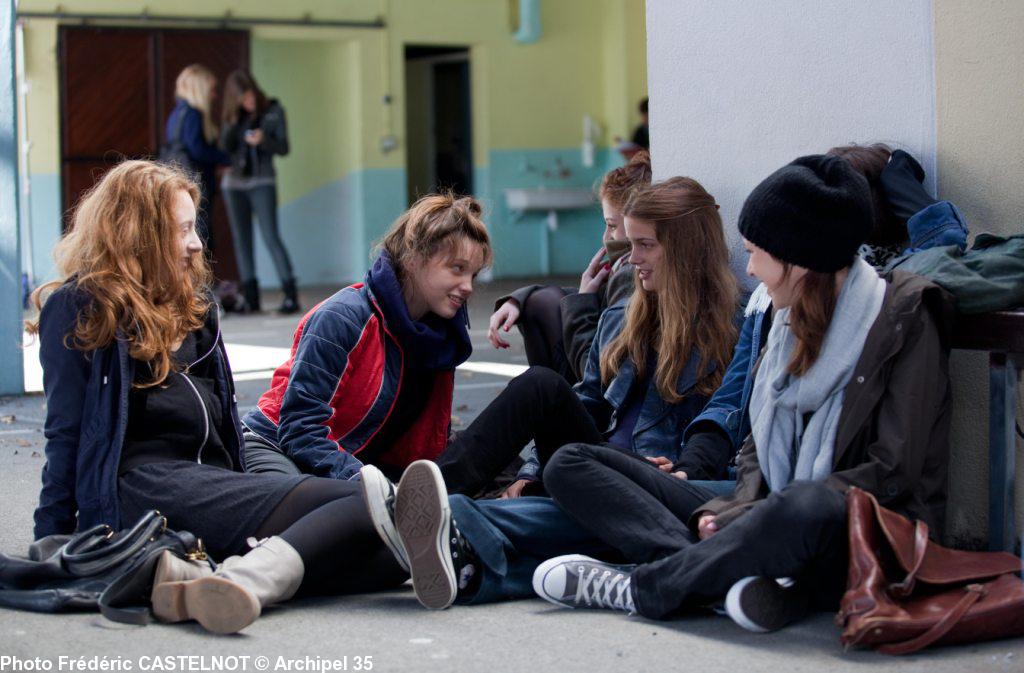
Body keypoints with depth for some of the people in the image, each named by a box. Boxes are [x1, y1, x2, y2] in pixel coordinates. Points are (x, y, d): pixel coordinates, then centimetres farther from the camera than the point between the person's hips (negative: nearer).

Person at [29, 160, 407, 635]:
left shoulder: (192, 303, 27)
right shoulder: (79, 308, 5)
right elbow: (66, 432, 0)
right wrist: (53, 541, -4)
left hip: (213, 482, 8)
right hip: (146, 484, -8)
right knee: (361, 507, -29)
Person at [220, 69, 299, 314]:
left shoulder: (274, 111, -3)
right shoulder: (231, 115, 7)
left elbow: (283, 148, -4)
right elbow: (225, 147, 0)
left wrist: (263, 141, -22)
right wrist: (233, 123, -14)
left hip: (262, 182, -4)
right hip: (234, 183, 5)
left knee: (270, 236, -14)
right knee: (241, 239, 3)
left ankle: (291, 297, -17)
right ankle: (251, 298, 7)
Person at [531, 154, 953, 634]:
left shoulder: (902, 318, -6)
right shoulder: (791, 320, 15)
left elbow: (893, 474, -13)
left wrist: (771, 508, -18)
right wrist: (736, 509, -4)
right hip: (774, 519, 7)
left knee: (811, 508, -45)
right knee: (570, 465, -2)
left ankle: (637, 588, -21)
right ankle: (737, 577, -27)